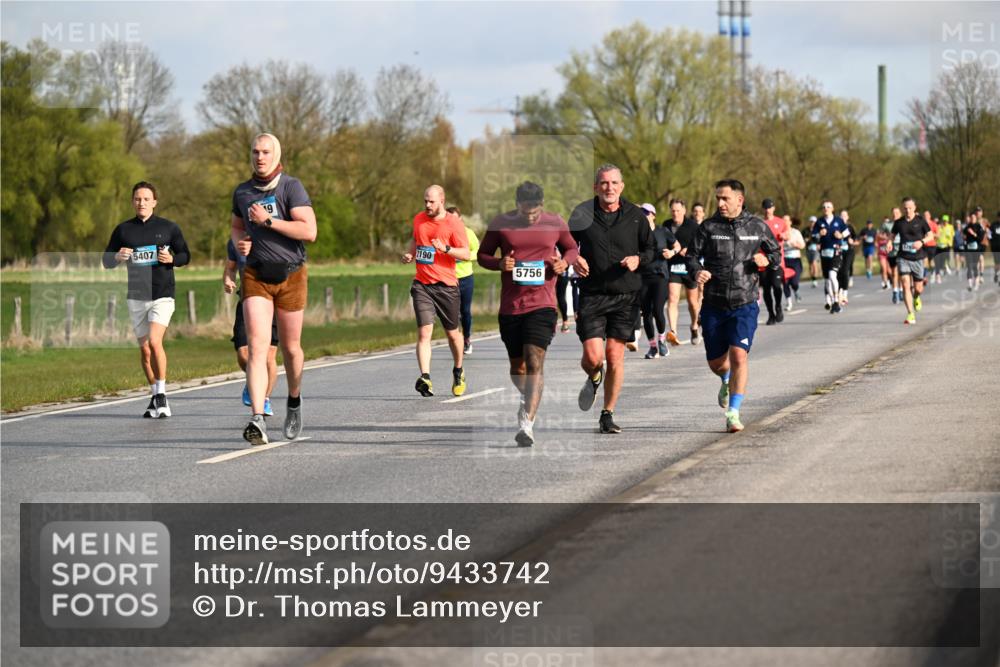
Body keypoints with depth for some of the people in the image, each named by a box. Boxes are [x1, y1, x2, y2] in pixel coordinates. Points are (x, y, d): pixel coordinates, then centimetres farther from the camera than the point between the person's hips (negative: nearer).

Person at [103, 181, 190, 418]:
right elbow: (106, 261, 11)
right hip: (136, 297, 3)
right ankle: (155, 398, 21)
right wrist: (118, 257, -12)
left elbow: (185, 255, 10)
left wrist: (171, 259, -12)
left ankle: (161, 392, -9)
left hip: (162, 294, -3)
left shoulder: (168, 227, 2)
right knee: (144, 349, 7)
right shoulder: (123, 230, 7)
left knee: (154, 341, -21)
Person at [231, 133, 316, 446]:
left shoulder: (291, 187, -8)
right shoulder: (242, 192, 7)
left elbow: (309, 231, -18)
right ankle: (258, 420, -24)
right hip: (256, 276, 2)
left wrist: (268, 221, -19)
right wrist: (239, 242, 3)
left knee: (290, 348, 12)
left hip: (290, 276, -2)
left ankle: (294, 400, 41)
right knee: (257, 347, -14)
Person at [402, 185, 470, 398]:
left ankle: (458, 371, 37)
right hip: (422, 284, 2)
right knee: (424, 332, -14)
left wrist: (446, 248, -23)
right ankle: (425, 378, -24)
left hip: (446, 285, -2)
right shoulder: (419, 219, 9)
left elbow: (466, 254, -7)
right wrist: (410, 254, 8)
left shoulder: (453, 223, -6)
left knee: (452, 333, 12)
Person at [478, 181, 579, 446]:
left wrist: (564, 261, -6)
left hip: (542, 303, -2)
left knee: (534, 361, -17)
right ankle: (527, 400, 45)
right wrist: (499, 263, -12)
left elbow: (572, 248, 17)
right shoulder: (500, 223, 0)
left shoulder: (556, 223, 2)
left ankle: (527, 423, -23)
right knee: (517, 366, 13)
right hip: (510, 305, 2)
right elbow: (482, 255, 9)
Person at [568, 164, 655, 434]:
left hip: (625, 295, 0)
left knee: (615, 356, 0)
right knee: (593, 356, -10)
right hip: (592, 295, 0)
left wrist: (638, 259, -10)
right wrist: (573, 260, -7)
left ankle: (608, 415, 15)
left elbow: (651, 249, 11)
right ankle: (593, 380, 28)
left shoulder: (636, 216, 1)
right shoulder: (582, 214, 0)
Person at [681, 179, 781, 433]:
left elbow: (776, 253, 15)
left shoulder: (757, 226, 3)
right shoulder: (709, 227, 0)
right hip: (714, 306, 2)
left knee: (739, 355, -18)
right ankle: (727, 381, 47)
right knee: (716, 363, 9)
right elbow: (691, 255, 1)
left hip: (745, 305, -2)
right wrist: (697, 271, -21)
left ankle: (733, 413, -13)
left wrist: (766, 259, -9)